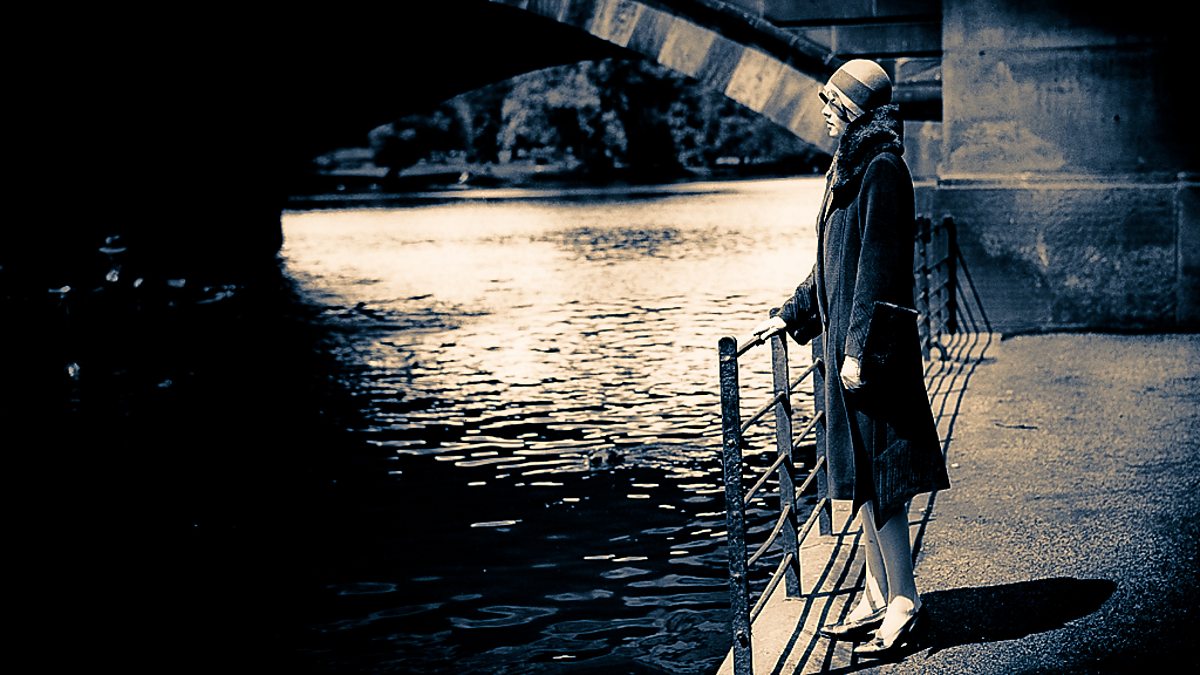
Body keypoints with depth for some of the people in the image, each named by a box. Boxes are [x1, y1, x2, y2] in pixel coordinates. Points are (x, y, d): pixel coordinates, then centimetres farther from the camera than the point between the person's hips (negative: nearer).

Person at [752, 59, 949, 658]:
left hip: (872, 345, -10)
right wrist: (791, 316, 24)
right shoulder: (850, 168, 16)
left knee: (875, 478, -5)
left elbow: (879, 266, -18)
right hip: (846, 342, 10)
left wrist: (859, 349, -21)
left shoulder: (882, 170, -13)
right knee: (861, 478, 12)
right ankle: (878, 599, 20)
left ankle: (903, 608, 4)